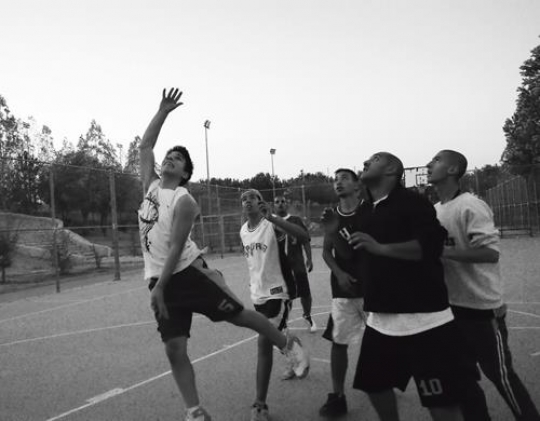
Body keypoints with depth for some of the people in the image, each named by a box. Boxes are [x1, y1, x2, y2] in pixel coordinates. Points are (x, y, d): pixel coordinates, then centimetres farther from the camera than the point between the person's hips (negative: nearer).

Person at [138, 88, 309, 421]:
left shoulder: (184, 201, -12)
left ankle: (288, 345, 23)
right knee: (175, 350, 1)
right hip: (160, 279, 6)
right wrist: (163, 111, 7)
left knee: (238, 314, 0)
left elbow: (176, 248, -16)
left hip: (189, 271, -6)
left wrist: (159, 288, -18)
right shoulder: (152, 185, 8)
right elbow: (145, 145, 12)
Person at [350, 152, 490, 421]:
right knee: (374, 384, 17)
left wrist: (380, 247, -28)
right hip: (380, 318, 8)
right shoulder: (363, 210, 13)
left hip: (422, 317, -7)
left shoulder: (411, 202, -9)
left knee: (441, 399, 0)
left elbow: (431, 245, -22)